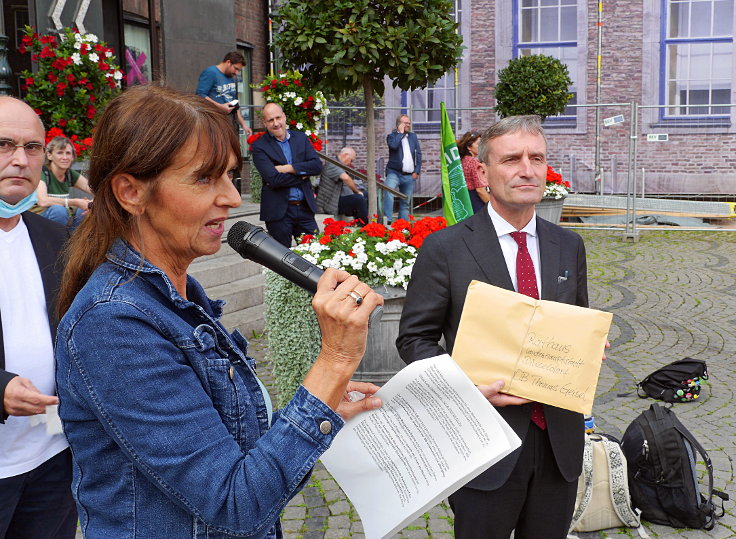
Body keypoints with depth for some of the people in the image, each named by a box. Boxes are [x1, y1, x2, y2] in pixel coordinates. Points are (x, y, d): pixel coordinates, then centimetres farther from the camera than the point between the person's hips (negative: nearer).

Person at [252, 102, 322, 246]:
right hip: (278, 212, -4)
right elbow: (273, 179, -17)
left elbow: (317, 165, -3)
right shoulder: (259, 146, -5)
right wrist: (302, 175, -9)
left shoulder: (301, 138, 9)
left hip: (305, 207, 4)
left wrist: (288, 168, -13)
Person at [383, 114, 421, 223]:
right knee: (388, 192, -29)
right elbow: (393, 145, -20)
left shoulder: (413, 137, 16)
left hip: (409, 176, 5)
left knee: (405, 203, 8)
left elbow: (418, 154, 12)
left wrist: (417, 171, 2)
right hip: (394, 173, -5)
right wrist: (400, 132, -8)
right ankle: (388, 220, -32)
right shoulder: (392, 136, 3)